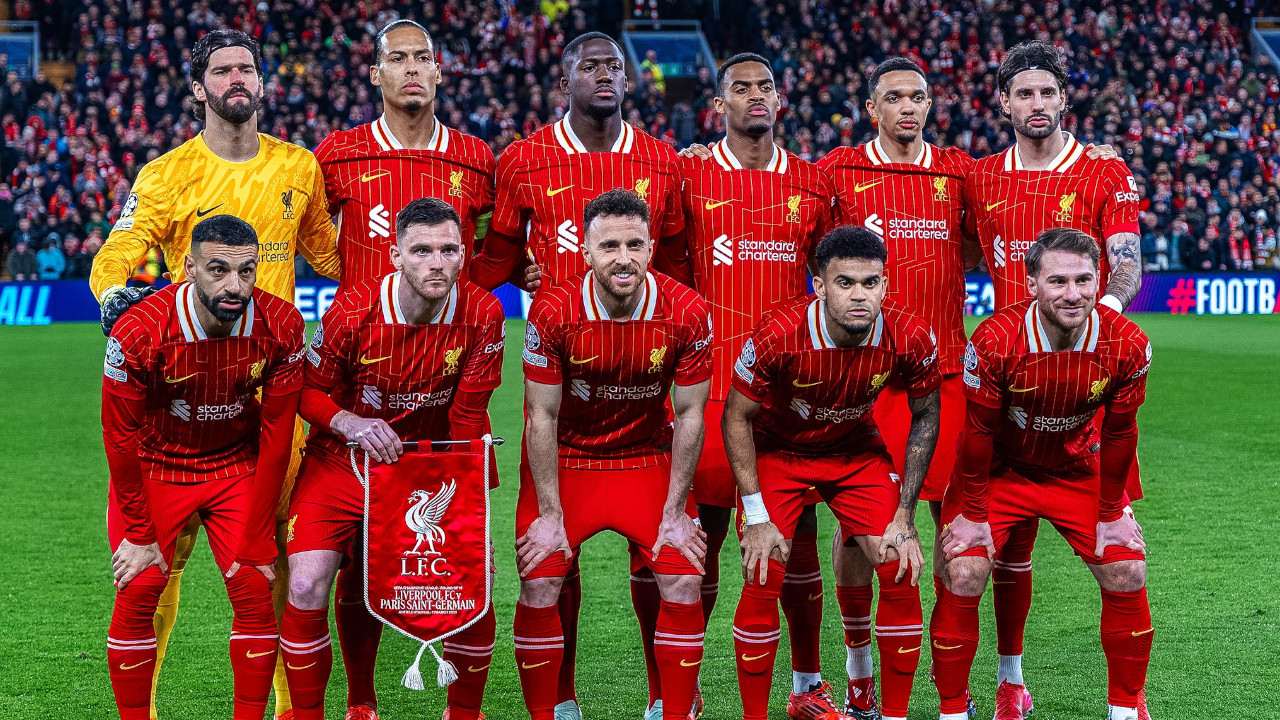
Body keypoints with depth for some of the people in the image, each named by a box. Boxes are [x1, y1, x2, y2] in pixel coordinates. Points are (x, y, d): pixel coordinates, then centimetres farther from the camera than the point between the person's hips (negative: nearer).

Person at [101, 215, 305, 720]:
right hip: (154, 466, -2)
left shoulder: (279, 327, -20)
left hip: (238, 466, 2)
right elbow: (121, 436, -14)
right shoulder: (139, 332, -27)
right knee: (137, 595, -9)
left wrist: (256, 540, -9)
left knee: (254, 593, -6)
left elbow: (276, 436, -11)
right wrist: (139, 535, -10)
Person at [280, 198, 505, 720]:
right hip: (342, 462, -1)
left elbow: (469, 417, -3)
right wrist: (351, 423, -23)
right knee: (306, 587, -18)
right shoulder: (353, 310, -16)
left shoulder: (482, 315, -12)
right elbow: (308, 390, -4)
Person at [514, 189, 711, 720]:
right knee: (538, 586, -11)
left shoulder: (686, 312, -17)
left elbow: (689, 416, -7)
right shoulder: (553, 311, -20)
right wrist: (550, 513, -12)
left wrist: (675, 511, -7)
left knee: (684, 581, -10)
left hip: (648, 458, 1)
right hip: (565, 459, -1)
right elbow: (542, 417, -12)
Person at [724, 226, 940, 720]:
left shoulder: (909, 338, -25)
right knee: (762, 583, -13)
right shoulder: (779, 334, -32)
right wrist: (757, 518, -17)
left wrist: (904, 517, -8)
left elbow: (925, 416, -5)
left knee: (903, 574, -8)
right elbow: (737, 417, -16)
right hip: (778, 451, -2)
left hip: (857, 450, 2)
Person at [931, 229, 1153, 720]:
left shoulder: (1127, 346, -23)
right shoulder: (995, 341, -30)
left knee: (1127, 575, -4)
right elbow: (979, 431, -17)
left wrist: (1110, 513, -3)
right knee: (962, 578, -13)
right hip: (999, 471, -2)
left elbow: (1118, 435, -8)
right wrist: (974, 514, -12)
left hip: (1078, 471, 2)